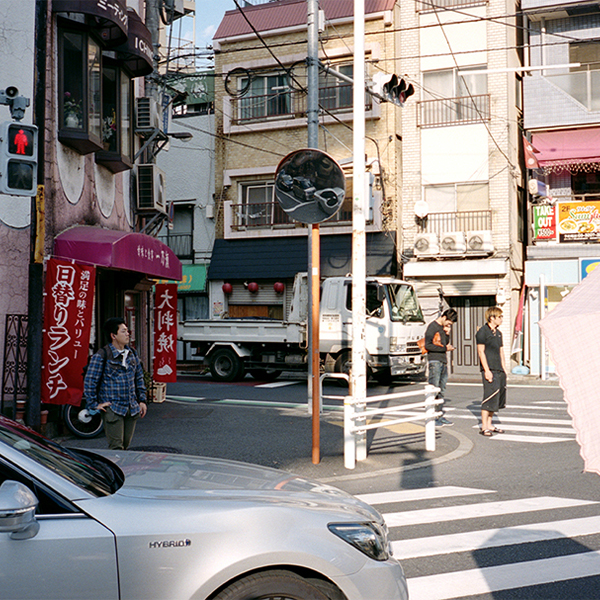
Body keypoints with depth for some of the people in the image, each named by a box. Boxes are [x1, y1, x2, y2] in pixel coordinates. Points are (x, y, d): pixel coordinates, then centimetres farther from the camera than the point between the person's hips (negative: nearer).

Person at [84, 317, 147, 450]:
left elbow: (139, 378, 20)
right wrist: (94, 404, -7)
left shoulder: (132, 353, 11)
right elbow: (89, 382, -6)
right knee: (116, 448, -8)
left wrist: (142, 400, 16)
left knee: (125, 445, 13)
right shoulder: (101, 356, -9)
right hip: (112, 408, -6)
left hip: (132, 409, 6)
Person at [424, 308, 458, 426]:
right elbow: (427, 345, -15)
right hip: (435, 361, -8)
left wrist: (447, 334, 3)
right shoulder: (432, 327, -7)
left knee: (441, 391, 9)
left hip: (443, 361, 8)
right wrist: (445, 348, -12)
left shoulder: (443, 328, 18)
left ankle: (440, 416, 14)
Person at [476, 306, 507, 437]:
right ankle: (484, 427, -5)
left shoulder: (498, 333, 17)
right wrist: (487, 370, -17)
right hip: (489, 370, -8)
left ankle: (489, 425, 18)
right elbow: (481, 351, -12)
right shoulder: (482, 332, -8)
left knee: (498, 399, 10)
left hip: (499, 371, 8)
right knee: (489, 398, -10)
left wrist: (504, 368, 15)